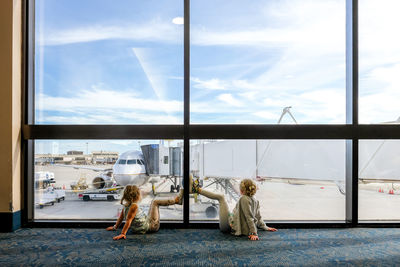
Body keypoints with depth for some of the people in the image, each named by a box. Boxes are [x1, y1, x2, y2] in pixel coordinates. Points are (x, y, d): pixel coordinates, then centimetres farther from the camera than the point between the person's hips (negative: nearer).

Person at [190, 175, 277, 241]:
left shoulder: (244, 199, -19)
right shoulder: (256, 201, 5)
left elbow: (249, 217, -23)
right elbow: (258, 217, 8)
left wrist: (254, 233, -24)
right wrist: (265, 227, 18)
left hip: (229, 225, -8)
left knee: (221, 197, -1)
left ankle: (197, 189, 7)